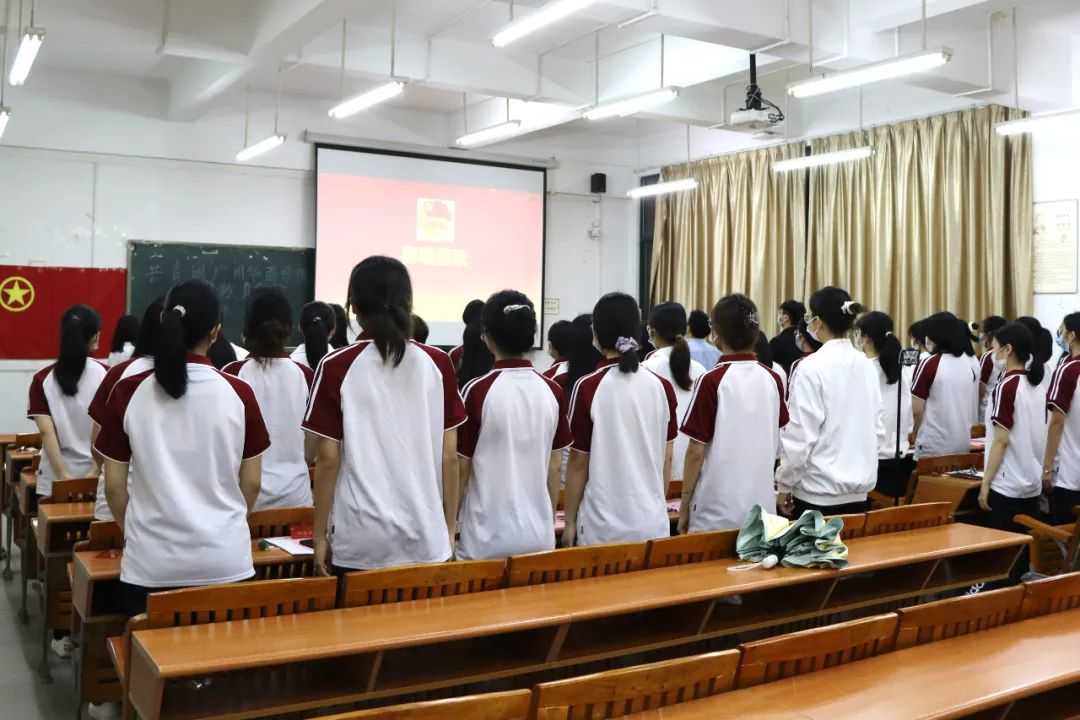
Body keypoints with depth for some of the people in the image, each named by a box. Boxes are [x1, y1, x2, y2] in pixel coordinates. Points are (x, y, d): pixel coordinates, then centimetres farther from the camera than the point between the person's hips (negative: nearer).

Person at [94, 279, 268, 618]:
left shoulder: (128, 393, -5)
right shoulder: (239, 394, -5)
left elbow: (114, 486, 1)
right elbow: (250, 484, 2)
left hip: (151, 562, 0)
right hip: (225, 559, 0)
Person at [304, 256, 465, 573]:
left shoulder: (337, 367, -6)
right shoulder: (438, 364, 0)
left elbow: (328, 459, -5)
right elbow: (449, 456, 2)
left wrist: (320, 535, 5)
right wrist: (450, 529, 12)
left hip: (361, 539, -2)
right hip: (426, 537, 2)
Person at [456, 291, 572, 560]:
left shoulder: (477, 391, -12)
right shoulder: (553, 392, -1)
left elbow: (461, 468, -6)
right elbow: (555, 467, 6)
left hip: (487, 537, -3)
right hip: (539, 533, 4)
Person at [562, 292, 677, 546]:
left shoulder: (588, 388, -12)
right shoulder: (662, 387, 0)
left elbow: (578, 462, -7)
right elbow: (667, 458, 7)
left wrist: (570, 522, 3)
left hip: (604, 527, -3)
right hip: (653, 523, 4)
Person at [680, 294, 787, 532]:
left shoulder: (712, 381, -13)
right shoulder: (773, 379, 2)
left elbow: (696, 451, -10)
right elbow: (777, 444, 10)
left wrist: (684, 505, -1)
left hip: (717, 511, -5)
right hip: (763, 506, 5)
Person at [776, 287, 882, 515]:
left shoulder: (812, 368, -15)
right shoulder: (866, 365, 5)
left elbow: (800, 435, -15)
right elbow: (877, 428, 10)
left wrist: (785, 484, -5)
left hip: (819, 490, -6)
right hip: (860, 487, 6)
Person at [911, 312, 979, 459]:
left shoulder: (928, 364, -13)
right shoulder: (969, 365, 6)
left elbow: (917, 410, -11)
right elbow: (971, 406, 15)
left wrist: (915, 434, 7)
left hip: (933, 446, -6)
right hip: (963, 444, 6)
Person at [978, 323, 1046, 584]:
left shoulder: (1006, 386, -14)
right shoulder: (1036, 386, 8)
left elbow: (1001, 440, -17)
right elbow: (1032, 436, 14)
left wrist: (985, 483, -13)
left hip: (1007, 484, -8)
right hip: (1032, 483, 8)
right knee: (1023, 549, 12)